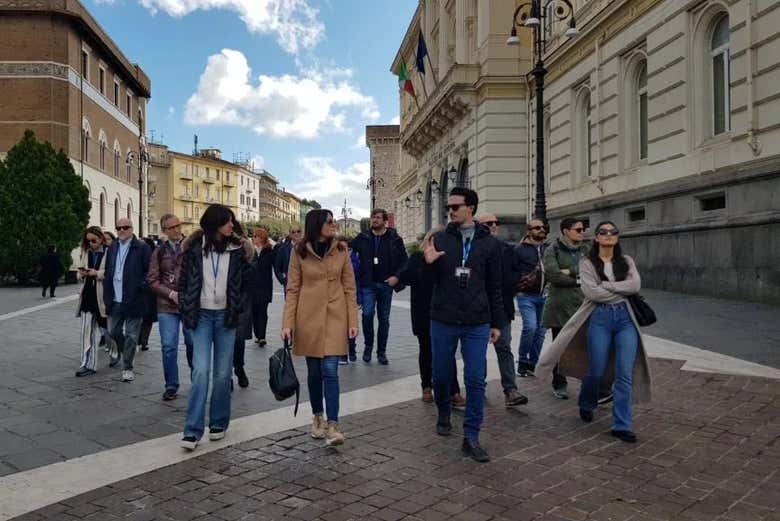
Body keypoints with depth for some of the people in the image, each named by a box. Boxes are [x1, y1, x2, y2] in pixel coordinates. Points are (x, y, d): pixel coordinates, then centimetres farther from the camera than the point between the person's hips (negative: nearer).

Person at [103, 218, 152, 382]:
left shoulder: (142, 247, -6)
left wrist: (141, 288, -15)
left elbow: (149, 272, -7)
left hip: (133, 300, -6)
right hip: (115, 300, 6)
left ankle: (127, 368, 10)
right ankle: (123, 351, 43)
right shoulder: (112, 248, 13)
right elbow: (108, 273, 15)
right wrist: (107, 295, 8)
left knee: (131, 335, 1)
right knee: (113, 332, 16)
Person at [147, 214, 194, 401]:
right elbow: (152, 279, 5)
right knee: (169, 346, 1)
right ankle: (171, 385, 14)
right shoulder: (159, 252, 8)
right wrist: (171, 293, -7)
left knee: (193, 343, 6)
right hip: (167, 305, 2)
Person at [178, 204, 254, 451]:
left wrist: (238, 308, 0)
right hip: (201, 315, -1)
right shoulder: (194, 248, 0)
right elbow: (183, 281, 8)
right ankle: (192, 430, -7)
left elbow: (248, 281, 8)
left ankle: (219, 423, 20)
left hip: (225, 316, 1)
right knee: (201, 371, -11)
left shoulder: (238, 250, 1)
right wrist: (186, 311, 2)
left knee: (222, 373, 5)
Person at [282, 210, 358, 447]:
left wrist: (353, 321, -3)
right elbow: (292, 289, 0)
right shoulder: (299, 252, -1)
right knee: (314, 370, 9)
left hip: (334, 317, 0)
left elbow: (349, 288, 3)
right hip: (308, 318, 0)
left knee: (330, 370, -7)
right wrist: (287, 323, -6)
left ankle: (332, 425, -3)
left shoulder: (341, 251, 2)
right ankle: (317, 417, 27)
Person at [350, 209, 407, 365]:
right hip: (368, 284, 0)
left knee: (384, 318, 7)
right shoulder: (362, 238, 5)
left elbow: (404, 261, 4)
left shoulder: (395, 239, 3)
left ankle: (381, 351, 19)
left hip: (386, 284, 1)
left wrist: (397, 276, -9)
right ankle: (368, 346, 7)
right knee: (367, 314, -15)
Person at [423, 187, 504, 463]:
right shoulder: (440, 239, 2)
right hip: (443, 320, 1)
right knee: (441, 375, 13)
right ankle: (444, 415, 40)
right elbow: (432, 281, 4)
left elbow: (494, 287, 6)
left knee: (476, 379, -2)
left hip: (477, 323, -1)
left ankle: (471, 437, 9)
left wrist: (497, 322, 6)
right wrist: (429, 263, -18)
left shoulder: (489, 243, 1)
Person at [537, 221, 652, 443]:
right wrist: (621, 291, -4)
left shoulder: (626, 261, 12)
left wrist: (606, 286, -10)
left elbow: (635, 285, -6)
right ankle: (586, 406, 35)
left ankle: (622, 425, 3)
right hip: (599, 318, -2)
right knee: (597, 371, 4)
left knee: (625, 374, -4)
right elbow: (590, 291, -11)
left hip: (625, 318, 2)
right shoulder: (587, 262, 3)